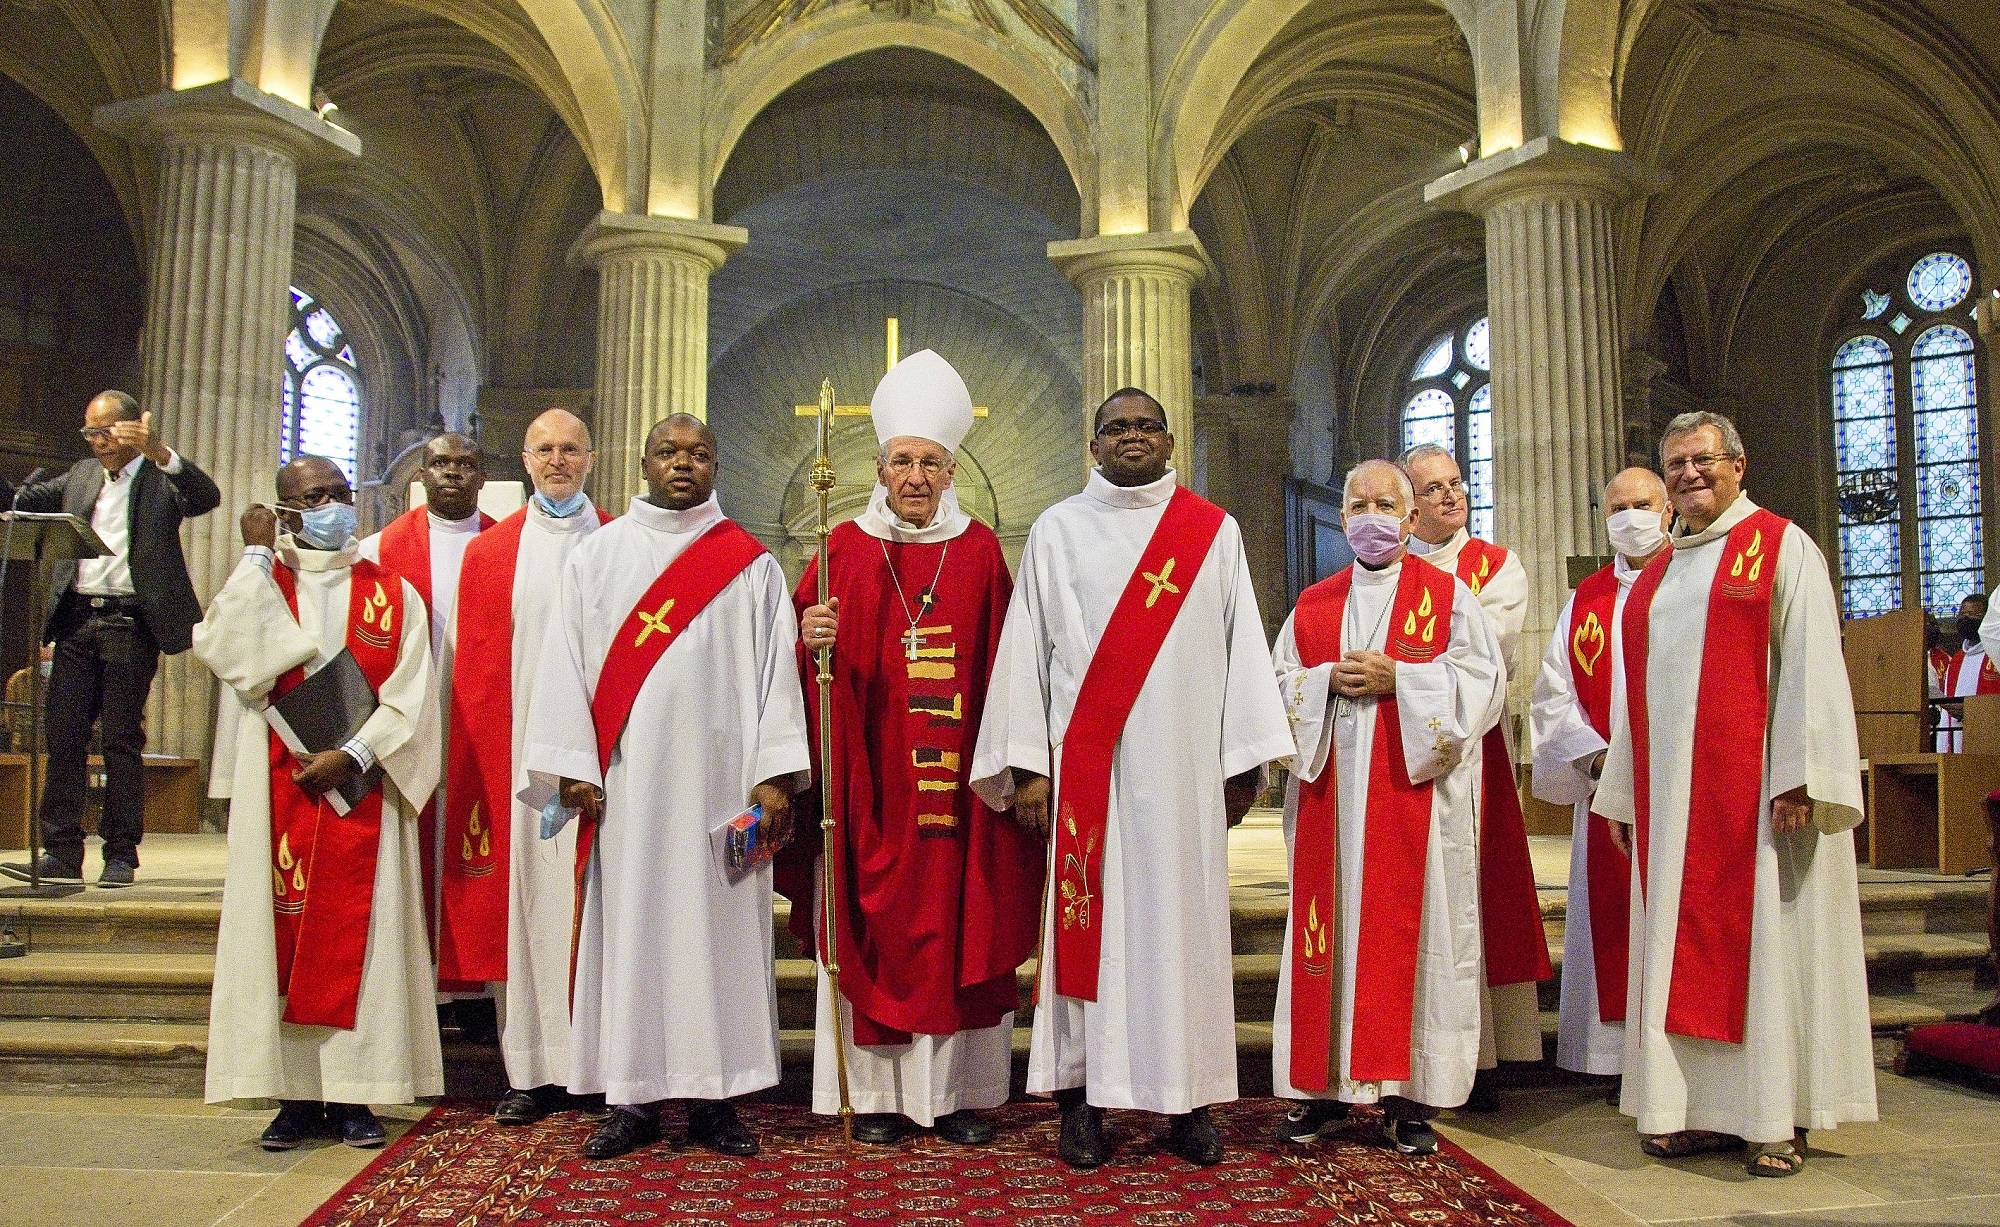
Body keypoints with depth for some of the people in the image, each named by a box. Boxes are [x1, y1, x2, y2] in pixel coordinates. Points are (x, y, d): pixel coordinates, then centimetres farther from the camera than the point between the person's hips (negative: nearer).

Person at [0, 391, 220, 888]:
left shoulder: (163, 479, 1)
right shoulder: (80, 476, 19)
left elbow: (207, 496, -18)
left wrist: (158, 452, -31)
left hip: (130, 623, -5)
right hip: (77, 620, 5)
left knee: (122, 740, -1)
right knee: (62, 736, 3)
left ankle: (121, 854, 6)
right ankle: (62, 853, 8)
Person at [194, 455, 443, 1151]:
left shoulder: (392, 594, 7)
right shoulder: (260, 585, 8)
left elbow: (410, 698, 0)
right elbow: (226, 655, -13)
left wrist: (353, 755, -13)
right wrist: (256, 555, -7)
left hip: (363, 787, 0)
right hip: (279, 790, 1)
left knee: (358, 931, 1)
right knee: (284, 928, 1)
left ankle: (351, 1092, 7)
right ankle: (296, 1093, 8)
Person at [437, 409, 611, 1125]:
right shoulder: (489, 553, 12)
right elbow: (474, 671, 8)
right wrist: (489, 764, -2)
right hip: (521, 757, 2)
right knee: (527, 899, 3)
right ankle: (534, 1071, 11)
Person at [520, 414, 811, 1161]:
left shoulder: (750, 564, 8)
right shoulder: (597, 554, 11)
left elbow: (776, 669, 3)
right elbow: (565, 664, 5)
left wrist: (773, 774, -6)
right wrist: (573, 766, -4)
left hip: (717, 779, 0)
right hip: (623, 779, 1)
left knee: (717, 925, 2)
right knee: (627, 924, 2)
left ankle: (712, 1097, 11)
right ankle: (632, 1098, 12)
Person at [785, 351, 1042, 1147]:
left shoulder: (980, 551, 7)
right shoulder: (846, 548, 5)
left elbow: (1002, 662, 4)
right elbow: (806, 638, 2)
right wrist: (809, 636, -21)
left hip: (957, 771, 1)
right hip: (870, 775, 0)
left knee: (962, 923, 4)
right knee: (874, 921, 3)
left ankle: (957, 1088, 15)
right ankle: (878, 1090, 14)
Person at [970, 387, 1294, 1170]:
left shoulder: (1214, 533, 11)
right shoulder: (1057, 531, 9)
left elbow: (1242, 647, 8)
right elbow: (1028, 647, 4)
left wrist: (1243, 762, 1)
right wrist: (1026, 762, -4)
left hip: (1184, 765, 1)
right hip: (1085, 763, -1)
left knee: (1183, 918, 3)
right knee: (1090, 915, 0)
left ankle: (1187, 1095, 12)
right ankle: (1083, 1096, 7)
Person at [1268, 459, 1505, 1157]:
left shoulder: (1448, 595, 6)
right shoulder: (1313, 605, 15)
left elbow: (1483, 679, -2)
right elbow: (1281, 681, 12)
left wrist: (1397, 678, -13)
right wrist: (1329, 679, -7)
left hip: (1413, 789, -2)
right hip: (1330, 792, 3)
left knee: (1408, 933, -2)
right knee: (1329, 928, 2)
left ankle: (1406, 1096, 6)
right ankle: (1324, 1086, 10)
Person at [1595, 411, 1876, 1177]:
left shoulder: (1782, 548, 1)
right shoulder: (1655, 575, 18)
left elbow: (1810, 666, -8)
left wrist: (1798, 776, -17)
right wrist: (1625, 793, 14)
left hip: (1752, 789, -6)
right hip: (1671, 795, 6)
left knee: (1763, 940, -2)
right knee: (1683, 945, 6)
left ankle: (1778, 1118, 8)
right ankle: (1702, 1109, 14)